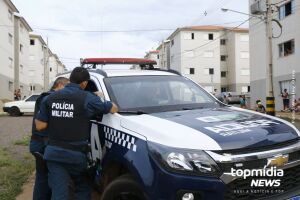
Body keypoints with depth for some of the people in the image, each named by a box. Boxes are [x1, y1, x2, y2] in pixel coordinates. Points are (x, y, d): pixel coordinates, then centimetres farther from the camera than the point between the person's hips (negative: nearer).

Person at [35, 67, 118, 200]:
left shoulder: (50, 98, 2)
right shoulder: (87, 98, -10)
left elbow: (40, 126, 2)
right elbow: (114, 109, -1)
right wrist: (100, 99, 18)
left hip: (53, 153, 3)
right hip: (76, 154, -3)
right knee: (82, 188, 20)